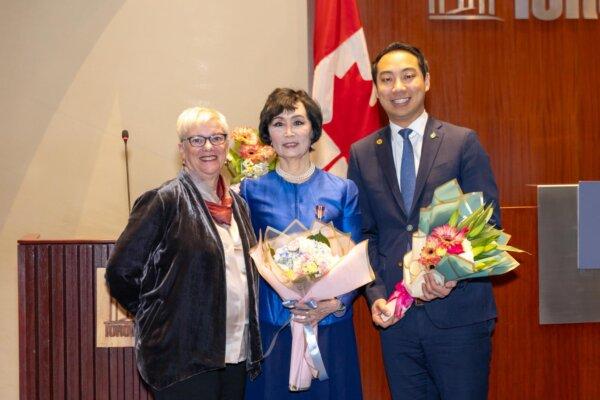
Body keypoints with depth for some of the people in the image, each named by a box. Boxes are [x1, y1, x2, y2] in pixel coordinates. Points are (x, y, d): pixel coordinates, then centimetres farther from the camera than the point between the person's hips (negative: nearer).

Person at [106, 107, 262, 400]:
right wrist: (158, 318, 0)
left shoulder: (237, 204, 12)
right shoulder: (165, 200, -9)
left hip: (236, 354, 7)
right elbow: (121, 271, -10)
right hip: (185, 359, -6)